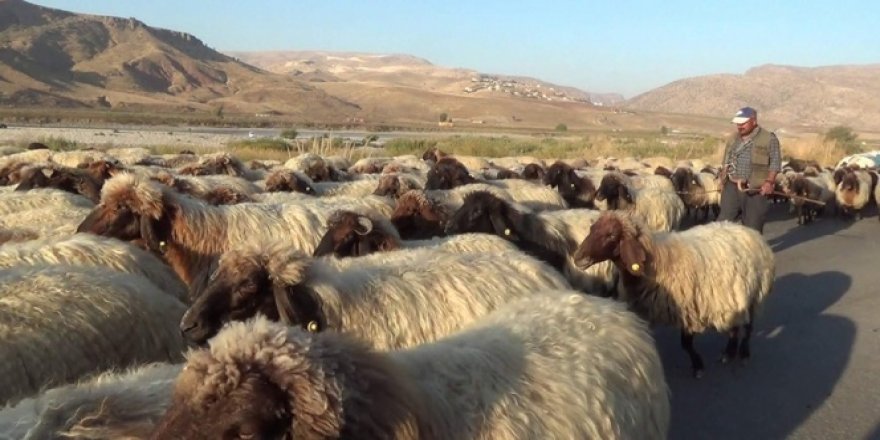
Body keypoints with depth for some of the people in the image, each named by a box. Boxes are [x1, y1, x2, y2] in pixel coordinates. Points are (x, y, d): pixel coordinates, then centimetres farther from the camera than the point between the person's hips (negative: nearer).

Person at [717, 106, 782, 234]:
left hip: (755, 189, -4)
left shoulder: (769, 138, -4)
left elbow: (775, 162, -6)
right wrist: (722, 179, 11)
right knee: (724, 220, 1)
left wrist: (769, 181, -16)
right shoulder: (734, 138, 13)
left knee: (753, 224, 4)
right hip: (732, 186, 4)